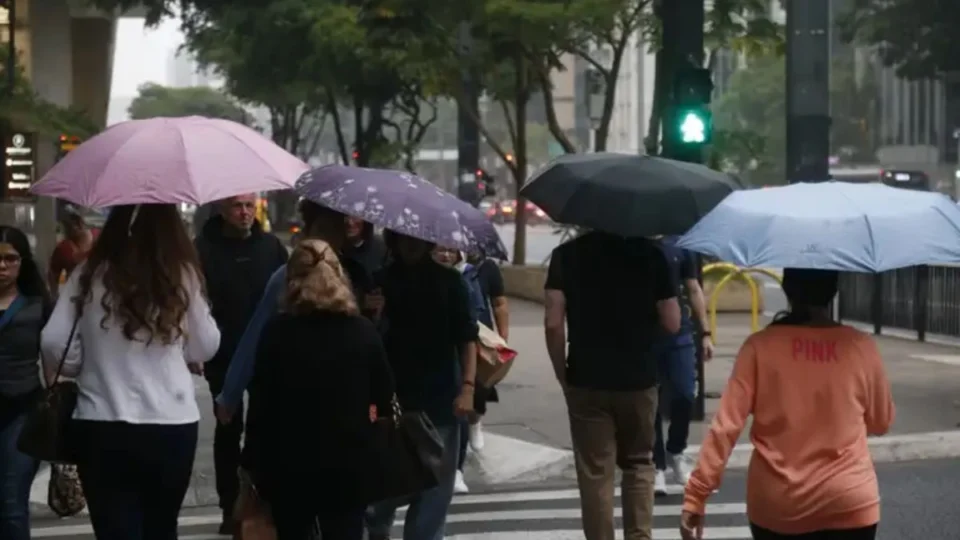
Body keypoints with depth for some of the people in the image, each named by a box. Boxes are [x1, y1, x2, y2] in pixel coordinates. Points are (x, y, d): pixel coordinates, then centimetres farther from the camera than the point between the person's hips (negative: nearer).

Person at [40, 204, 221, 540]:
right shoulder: (182, 275, -4)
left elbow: (54, 344, -5)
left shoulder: (90, 274, -4)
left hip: (101, 426, -1)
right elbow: (206, 348, 6)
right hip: (171, 426, 1)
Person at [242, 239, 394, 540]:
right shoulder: (363, 331, 0)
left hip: (289, 464, 0)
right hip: (348, 463, 1)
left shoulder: (277, 331, -5)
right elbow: (384, 398, 4)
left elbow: (260, 402, -6)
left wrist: (252, 462, -1)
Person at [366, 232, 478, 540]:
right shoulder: (381, 282, 1)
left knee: (435, 483, 2)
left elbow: (466, 337, 3)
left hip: (440, 399, 1)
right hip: (392, 398, -1)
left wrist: (467, 387, -7)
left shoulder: (449, 281, 3)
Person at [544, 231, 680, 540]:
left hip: (587, 381, -1)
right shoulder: (650, 253, -3)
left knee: (594, 471, 5)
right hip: (639, 380, 1)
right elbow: (672, 324, -2)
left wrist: (562, 375, 2)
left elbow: (553, 324, -10)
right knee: (638, 463, 17)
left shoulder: (567, 254, -4)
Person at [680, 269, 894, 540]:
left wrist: (696, 495, -8)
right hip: (848, 503, -1)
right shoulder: (860, 347, -3)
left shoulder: (761, 346, -6)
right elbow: (881, 422, 10)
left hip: (775, 505, 1)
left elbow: (725, 425, -11)